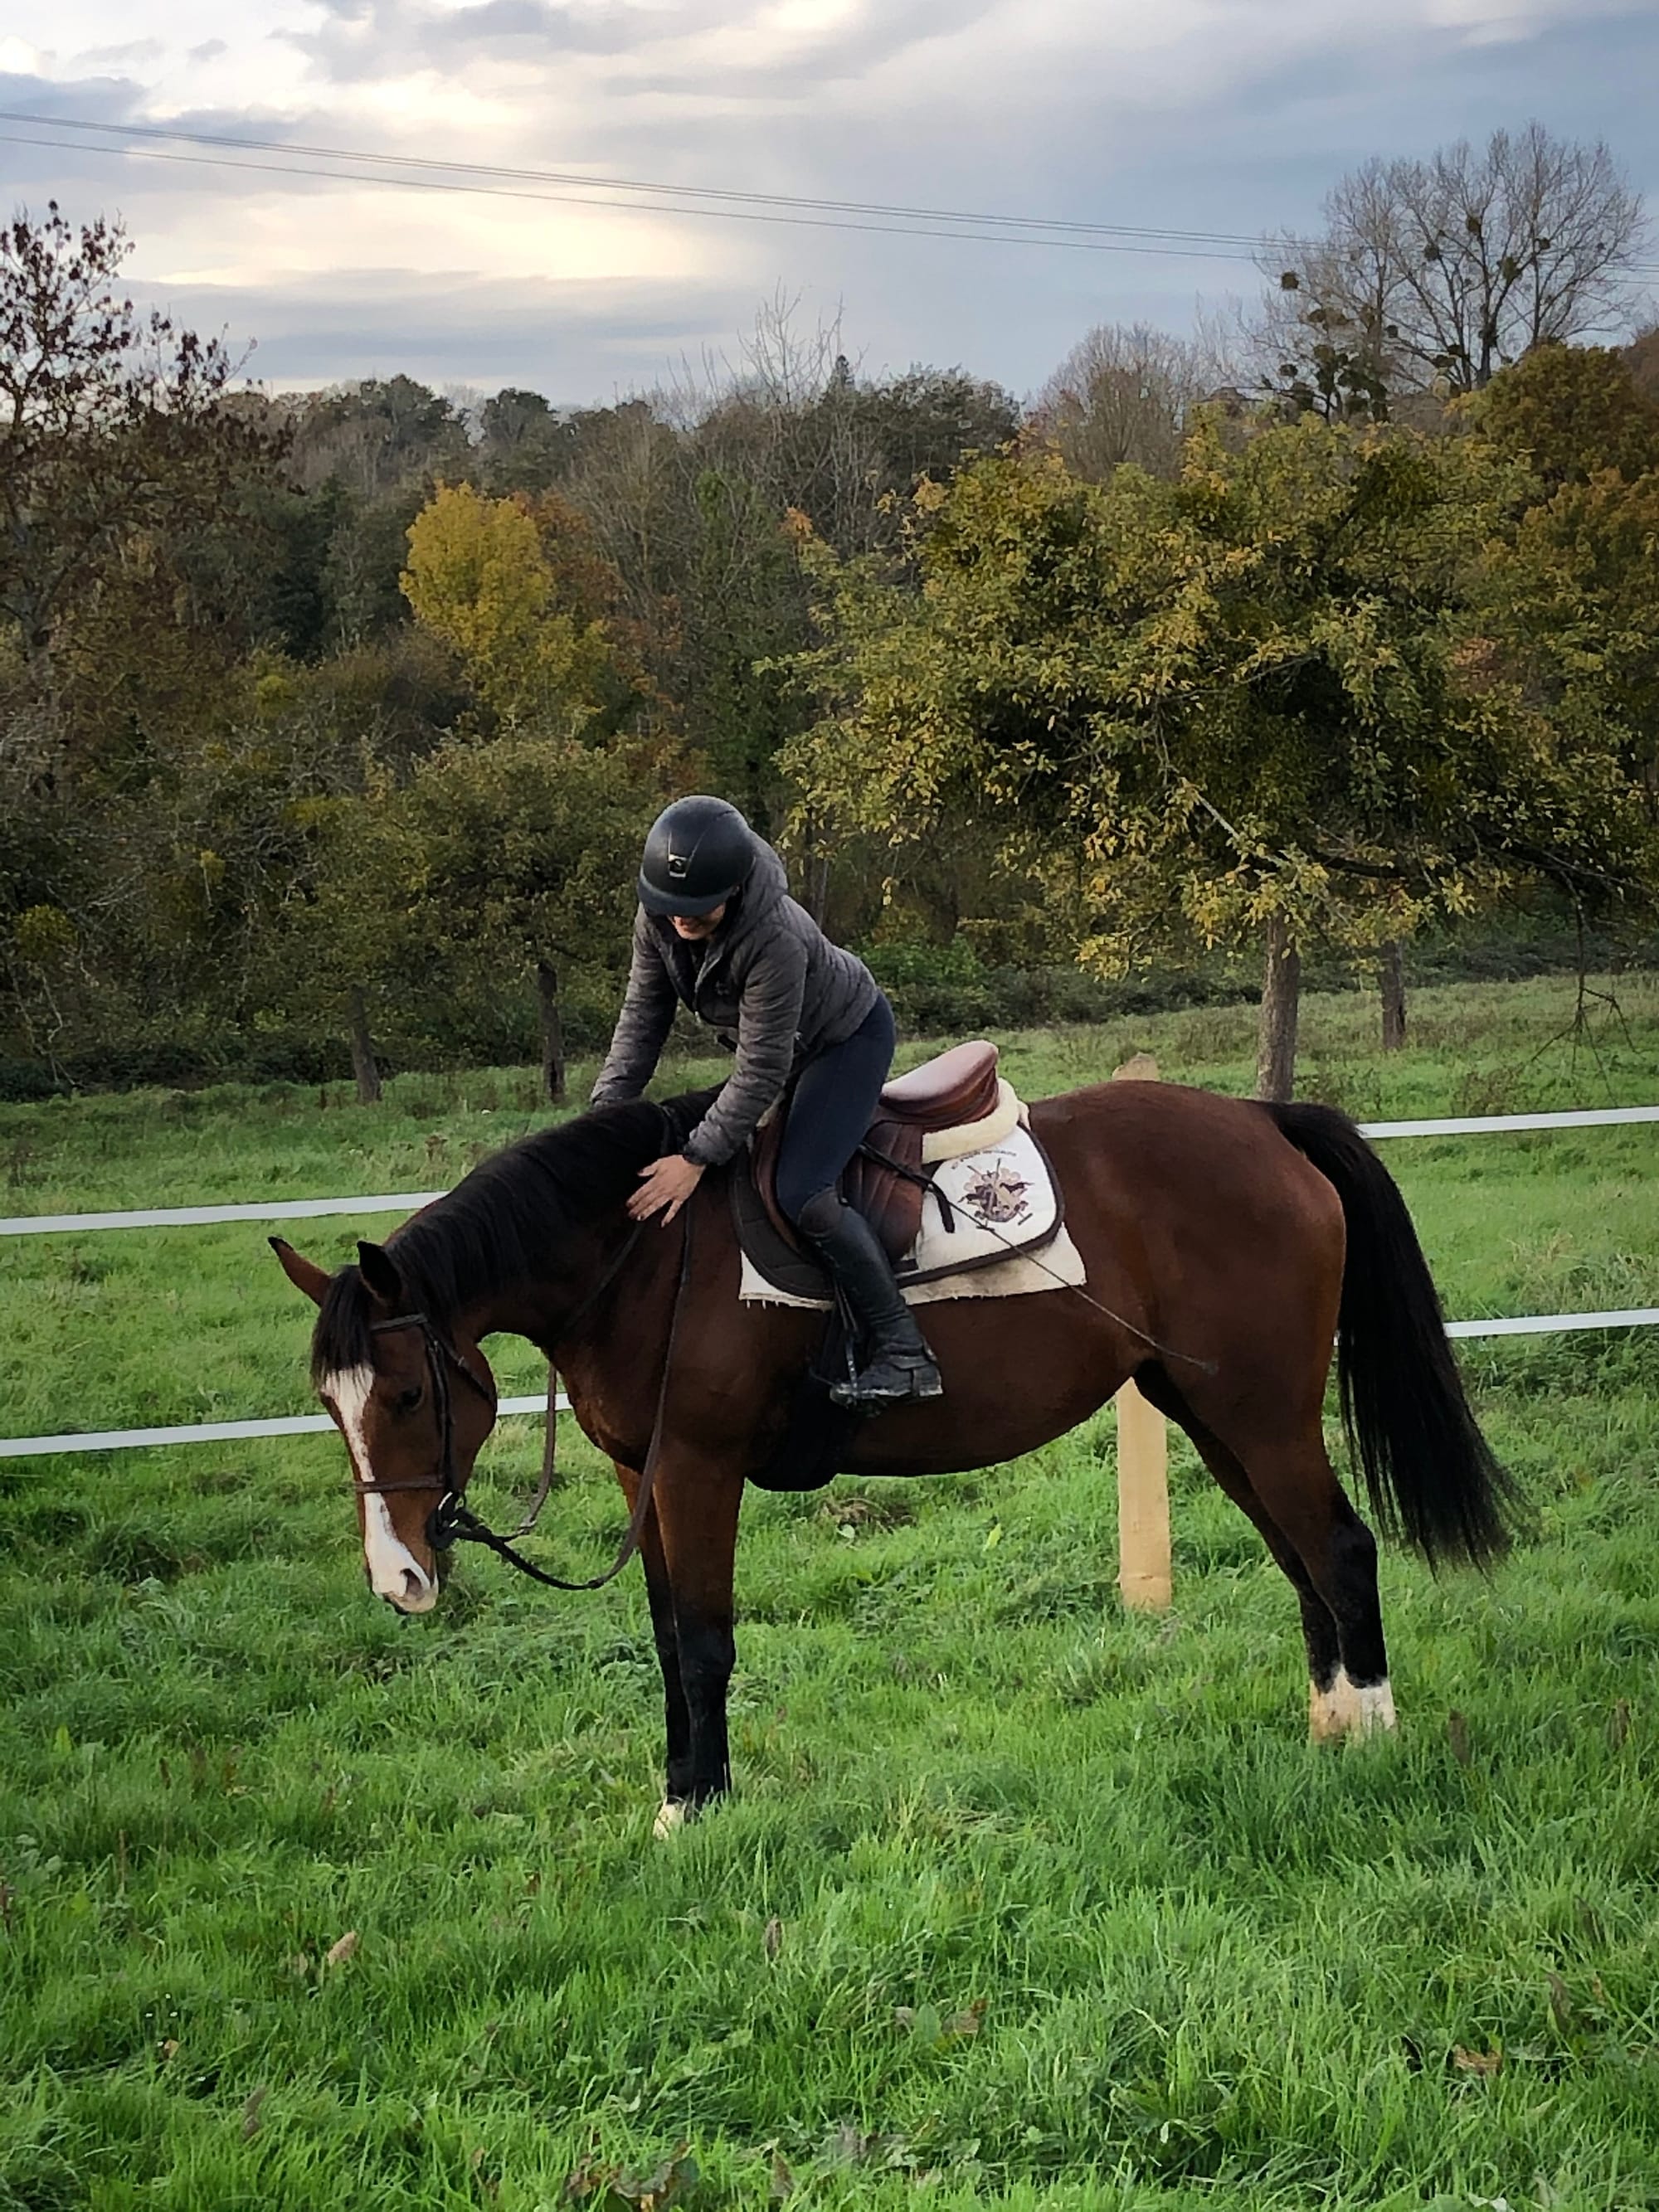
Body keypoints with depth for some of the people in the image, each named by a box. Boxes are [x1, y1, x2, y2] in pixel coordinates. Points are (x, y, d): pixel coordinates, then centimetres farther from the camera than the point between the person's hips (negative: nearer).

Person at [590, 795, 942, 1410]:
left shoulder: (775, 940, -41)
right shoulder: (658, 920, -20)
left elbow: (762, 1071, -35)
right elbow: (642, 1019, -8)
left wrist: (696, 1160, -35)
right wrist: (605, 1114, -16)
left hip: (849, 1038, -9)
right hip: (786, 1043, 9)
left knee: (802, 1193, -24)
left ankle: (902, 1352, -16)